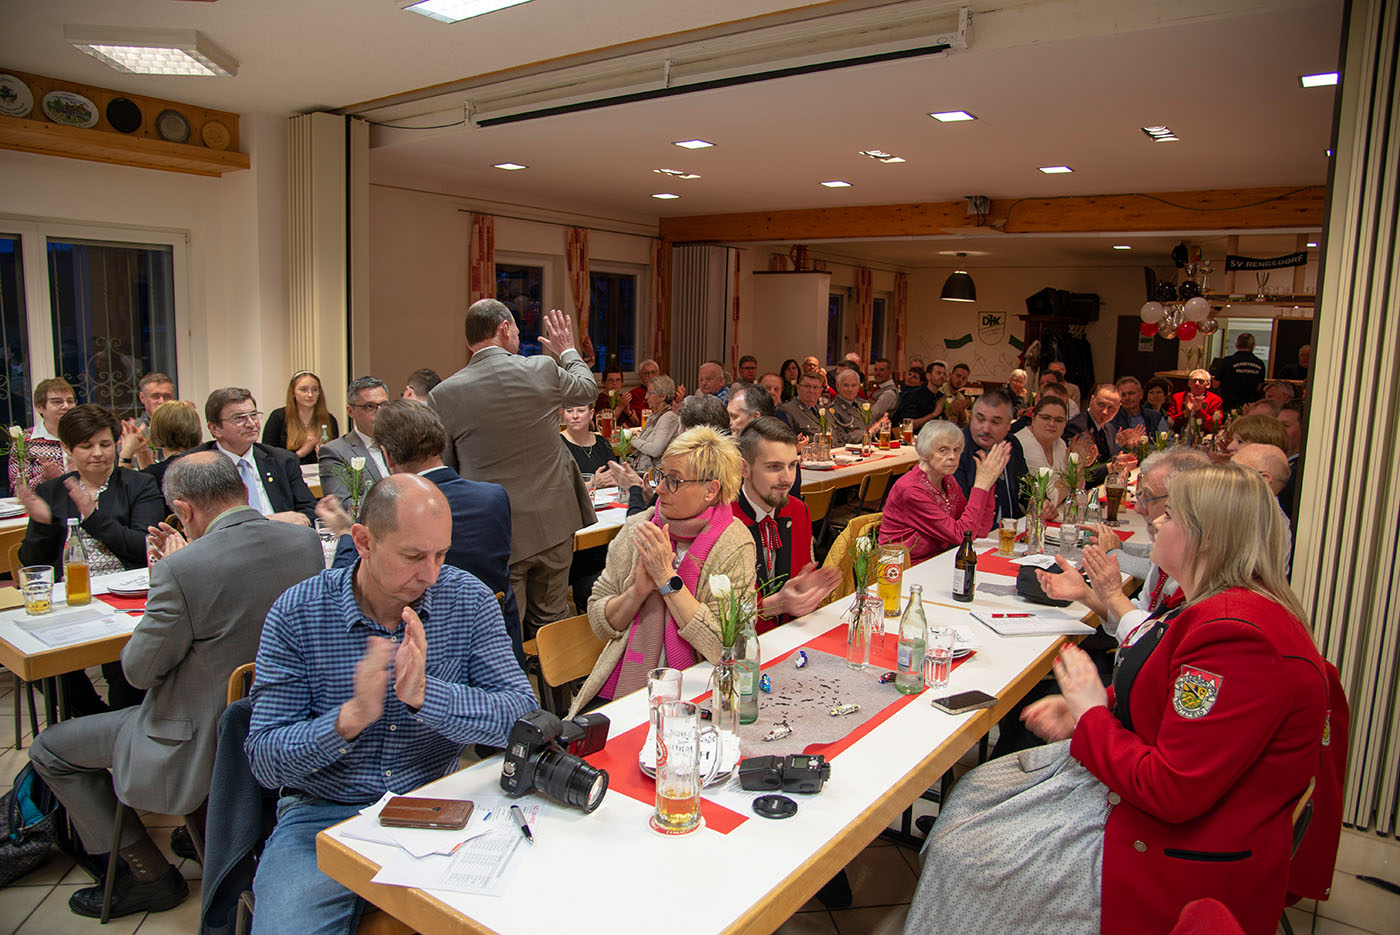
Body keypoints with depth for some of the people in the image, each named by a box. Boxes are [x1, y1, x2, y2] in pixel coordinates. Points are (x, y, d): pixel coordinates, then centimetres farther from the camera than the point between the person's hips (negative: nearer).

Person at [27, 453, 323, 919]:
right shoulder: (306, 541, -9)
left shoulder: (183, 570, -28)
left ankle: (150, 874, 21)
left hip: (206, 742, -7)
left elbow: (139, 670, -13)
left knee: (49, 750, 16)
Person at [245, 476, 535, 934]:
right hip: (323, 815, 0)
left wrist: (425, 694, -29)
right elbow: (264, 761, -9)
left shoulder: (468, 600, -5)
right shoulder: (296, 614, -8)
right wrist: (350, 719, -27)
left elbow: (524, 714, -13)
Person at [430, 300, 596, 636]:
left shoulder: (443, 396, -9)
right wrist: (568, 351, 33)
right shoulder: (543, 370, -7)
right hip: (553, 526, 2)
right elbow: (587, 388, 16)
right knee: (550, 623, 18)